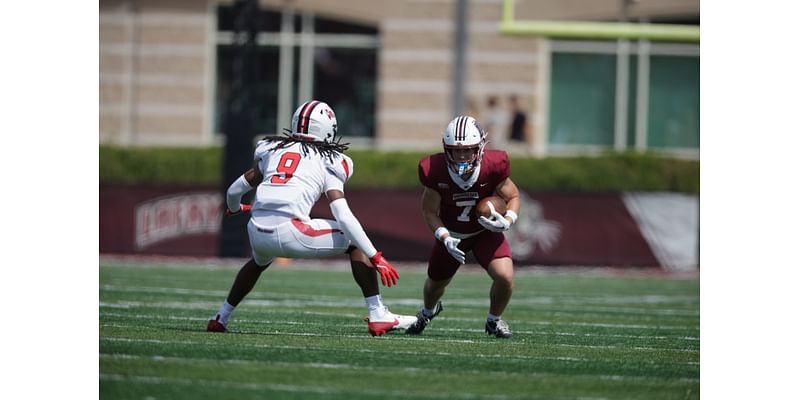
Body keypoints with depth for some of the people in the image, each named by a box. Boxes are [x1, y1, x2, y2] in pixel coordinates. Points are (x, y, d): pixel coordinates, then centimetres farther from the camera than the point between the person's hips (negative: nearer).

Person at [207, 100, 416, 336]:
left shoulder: (273, 150, 22)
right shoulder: (328, 162, 9)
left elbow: (234, 192, 25)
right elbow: (343, 217, -2)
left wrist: (234, 209, 49)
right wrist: (376, 258, -2)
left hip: (258, 233, 5)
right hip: (290, 232, -5)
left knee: (260, 261, 40)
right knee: (355, 242, 14)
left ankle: (221, 318, 41)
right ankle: (377, 316, 4)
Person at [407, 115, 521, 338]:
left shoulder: (492, 167, -28)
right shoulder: (436, 171, -27)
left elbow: (513, 197, -11)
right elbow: (430, 212, -15)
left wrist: (507, 221, -31)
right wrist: (445, 238, -30)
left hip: (486, 231, -1)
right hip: (451, 234, 1)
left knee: (505, 277, -22)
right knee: (435, 283, 17)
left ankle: (494, 320, 11)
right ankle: (428, 311, 57)